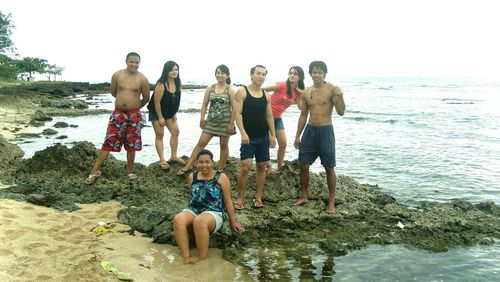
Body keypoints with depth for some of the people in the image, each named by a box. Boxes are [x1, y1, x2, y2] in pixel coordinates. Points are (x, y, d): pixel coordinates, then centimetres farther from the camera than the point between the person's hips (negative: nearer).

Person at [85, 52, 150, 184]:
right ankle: (95, 171, 6)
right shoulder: (117, 75, -2)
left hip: (134, 115, 0)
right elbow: (113, 92, 14)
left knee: (132, 145, 6)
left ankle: (130, 172, 22)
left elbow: (146, 98, 6)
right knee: (108, 143, -1)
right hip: (118, 114, 1)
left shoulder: (142, 79, -6)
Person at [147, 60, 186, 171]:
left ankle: (173, 156, 13)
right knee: (160, 135, -3)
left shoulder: (178, 83, -6)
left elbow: (177, 100, 3)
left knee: (175, 131, 2)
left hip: (169, 113, 7)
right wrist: (160, 117, -19)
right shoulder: (161, 85, -26)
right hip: (156, 112, -6)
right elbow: (156, 102, -23)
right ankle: (162, 161, -1)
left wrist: (174, 114, 4)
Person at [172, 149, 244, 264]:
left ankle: (203, 259, -32)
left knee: (199, 221, -40)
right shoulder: (192, 177, 14)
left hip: (213, 213, -4)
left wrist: (233, 222, 10)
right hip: (193, 210, 4)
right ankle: (186, 258, -33)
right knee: (178, 219, -32)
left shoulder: (221, 177, 5)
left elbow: (228, 202, 8)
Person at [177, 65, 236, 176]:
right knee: (201, 143, 3)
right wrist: (202, 118, 1)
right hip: (211, 121, 3)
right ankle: (188, 166, 8)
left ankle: (220, 169, 20)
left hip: (225, 122, -3)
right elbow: (204, 104, 7)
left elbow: (234, 108, -7)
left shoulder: (230, 90, -5)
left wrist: (232, 123, -12)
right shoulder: (210, 88, 4)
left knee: (223, 145, 7)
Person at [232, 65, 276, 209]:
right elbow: (237, 113, -10)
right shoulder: (242, 92, -5)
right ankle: (240, 198, 1)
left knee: (261, 166, 7)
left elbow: (269, 116, 13)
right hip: (248, 136, -5)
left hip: (263, 136, 5)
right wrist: (243, 133, -19)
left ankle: (258, 197, 17)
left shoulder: (266, 95, 9)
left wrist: (273, 135, 7)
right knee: (245, 166, -11)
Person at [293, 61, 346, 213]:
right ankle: (303, 196, 25)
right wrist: (297, 136, 12)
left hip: (325, 131, -5)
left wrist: (339, 96, -30)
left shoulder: (332, 89, -8)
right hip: (310, 130, 5)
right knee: (303, 165, 8)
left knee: (329, 168, 1)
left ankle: (331, 201, 14)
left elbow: (341, 112, -14)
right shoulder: (306, 93, 7)